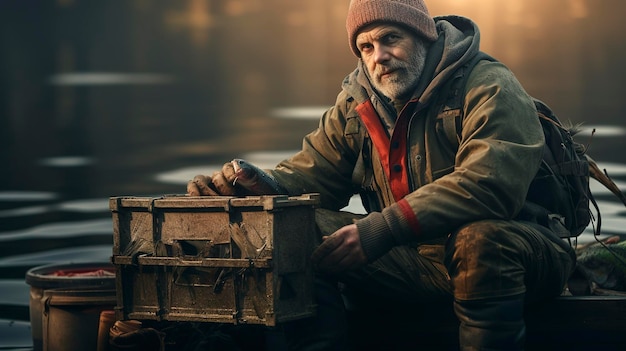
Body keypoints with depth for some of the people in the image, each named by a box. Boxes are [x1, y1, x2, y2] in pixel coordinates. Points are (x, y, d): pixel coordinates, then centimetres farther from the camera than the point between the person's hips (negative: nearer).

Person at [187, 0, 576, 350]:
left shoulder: (489, 87, -14)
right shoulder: (357, 102, 8)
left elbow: (487, 184, -29)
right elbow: (311, 172, 10)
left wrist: (382, 228, -36)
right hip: (415, 257, 5)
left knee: (480, 238, -40)